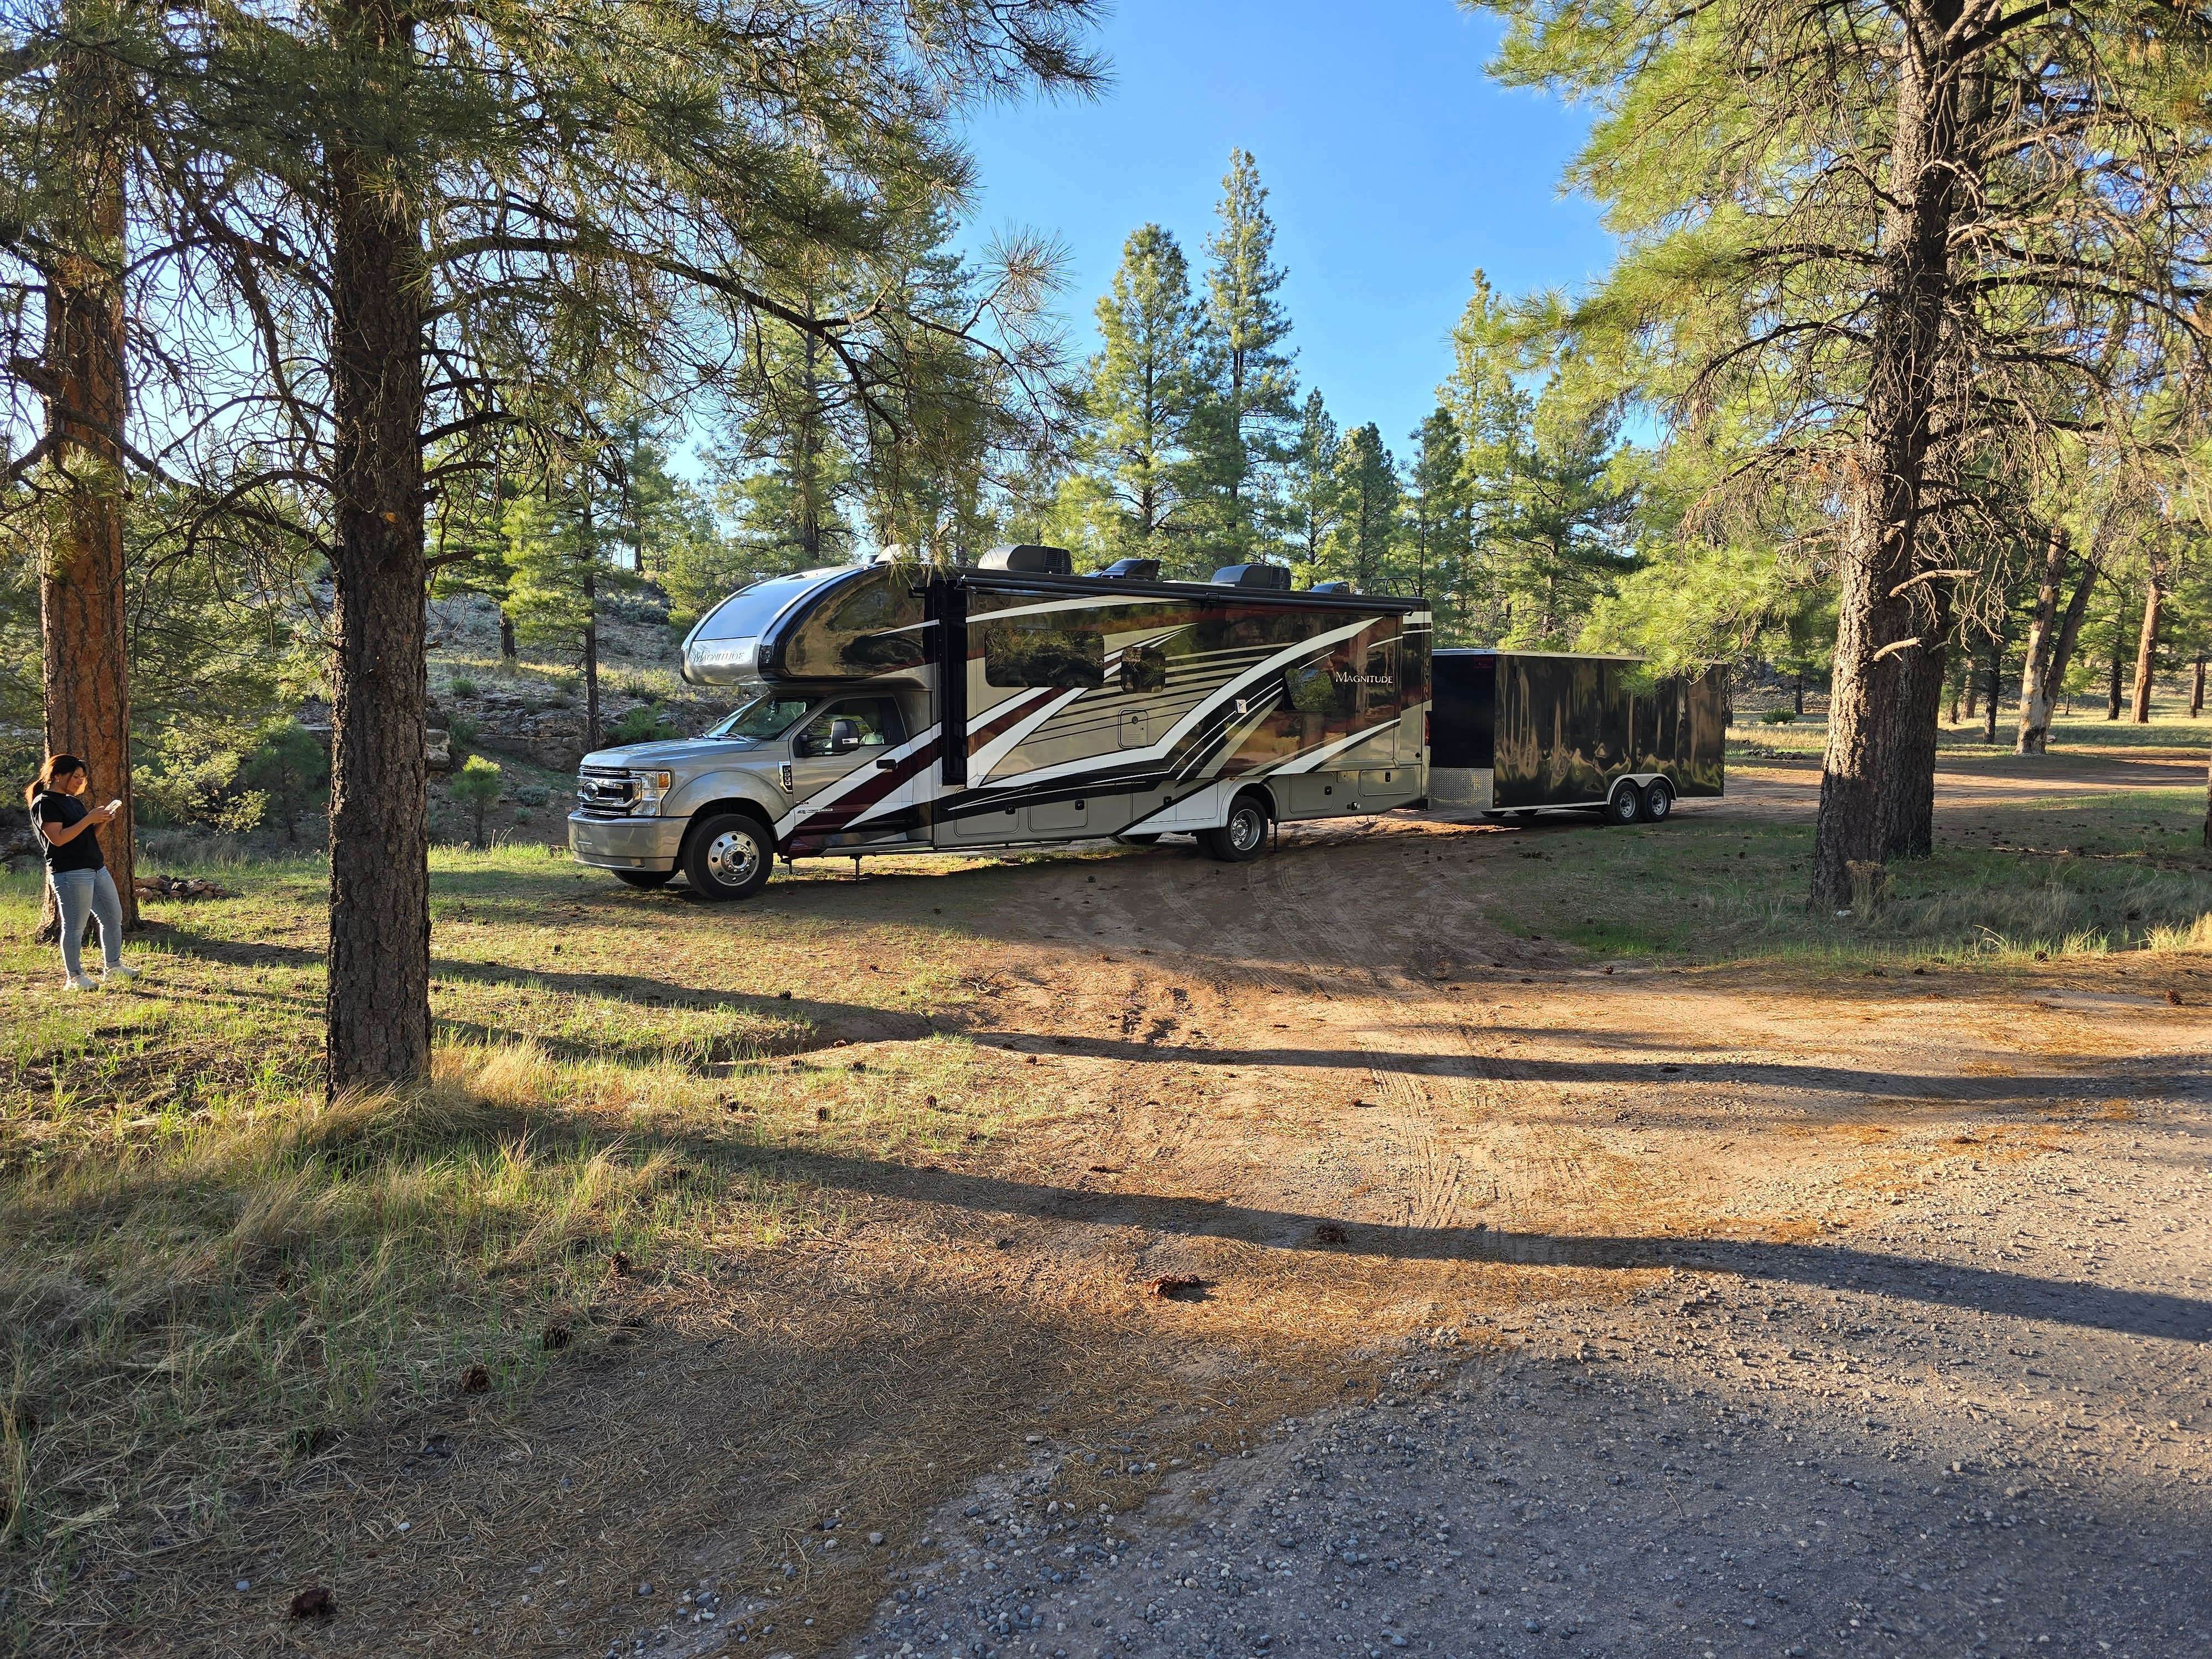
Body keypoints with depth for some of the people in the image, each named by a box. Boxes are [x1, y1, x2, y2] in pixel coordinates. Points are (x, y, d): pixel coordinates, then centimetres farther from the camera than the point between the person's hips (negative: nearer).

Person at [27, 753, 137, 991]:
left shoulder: (73, 801, 19)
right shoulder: (45, 804, -9)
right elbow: (58, 838, -20)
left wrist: (103, 820, 3)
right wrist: (89, 818, -19)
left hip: (97, 868, 9)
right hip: (70, 873, -9)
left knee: (113, 917, 13)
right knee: (74, 927, -3)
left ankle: (114, 967, 24)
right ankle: (76, 978, 4)